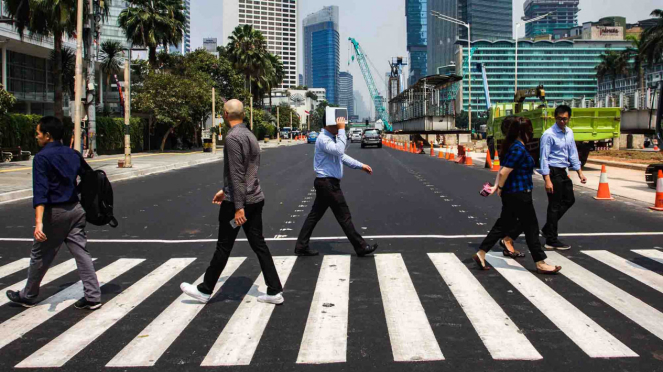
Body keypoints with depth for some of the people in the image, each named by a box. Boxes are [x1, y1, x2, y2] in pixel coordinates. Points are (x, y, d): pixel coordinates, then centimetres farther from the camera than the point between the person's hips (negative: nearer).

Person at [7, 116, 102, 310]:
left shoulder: (42, 157, -13)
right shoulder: (73, 154, 7)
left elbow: (40, 191, -22)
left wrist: (39, 221, -27)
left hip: (54, 212, -5)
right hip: (75, 209, 6)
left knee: (40, 256, 10)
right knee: (81, 252, 5)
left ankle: (28, 296, 27)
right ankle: (92, 297, 2)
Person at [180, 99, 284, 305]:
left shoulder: (233, 137, -16)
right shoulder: (249, 135, 13)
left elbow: (236, 174, -21)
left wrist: (238, 206, -22)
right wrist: (226, 191, 27)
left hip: (236, 202, -8)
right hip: (255, 199, 8)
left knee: (223, 247, 4)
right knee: (258, 245, 10)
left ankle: (205, 290, 18)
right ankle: (275, 291, 10)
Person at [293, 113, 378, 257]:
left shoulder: (333, 137, 16)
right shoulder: (323, 139, -17)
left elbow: (342, 156, 24)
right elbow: (339, 150, -33)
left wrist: (360, 166, 22)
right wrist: (342, 130, -26)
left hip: (326, 183, 10)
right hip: (328, 183, -10)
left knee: (315, 215, 11)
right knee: (344, 216, -2)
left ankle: (301, 246, 16)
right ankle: (361, 247, 6)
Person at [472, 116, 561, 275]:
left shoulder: (512, 146, 10)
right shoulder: (519, 149, -20)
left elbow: (503, 169, 11)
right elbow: (504, 172, -23)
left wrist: (496, 186, 6)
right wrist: (500, 188, -8)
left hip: (512, 194, 10)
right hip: (519, 194, -10)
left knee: (504, 225, 15)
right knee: (531, 227, 2)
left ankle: (481, 254, 16)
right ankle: (541, 264, 13)